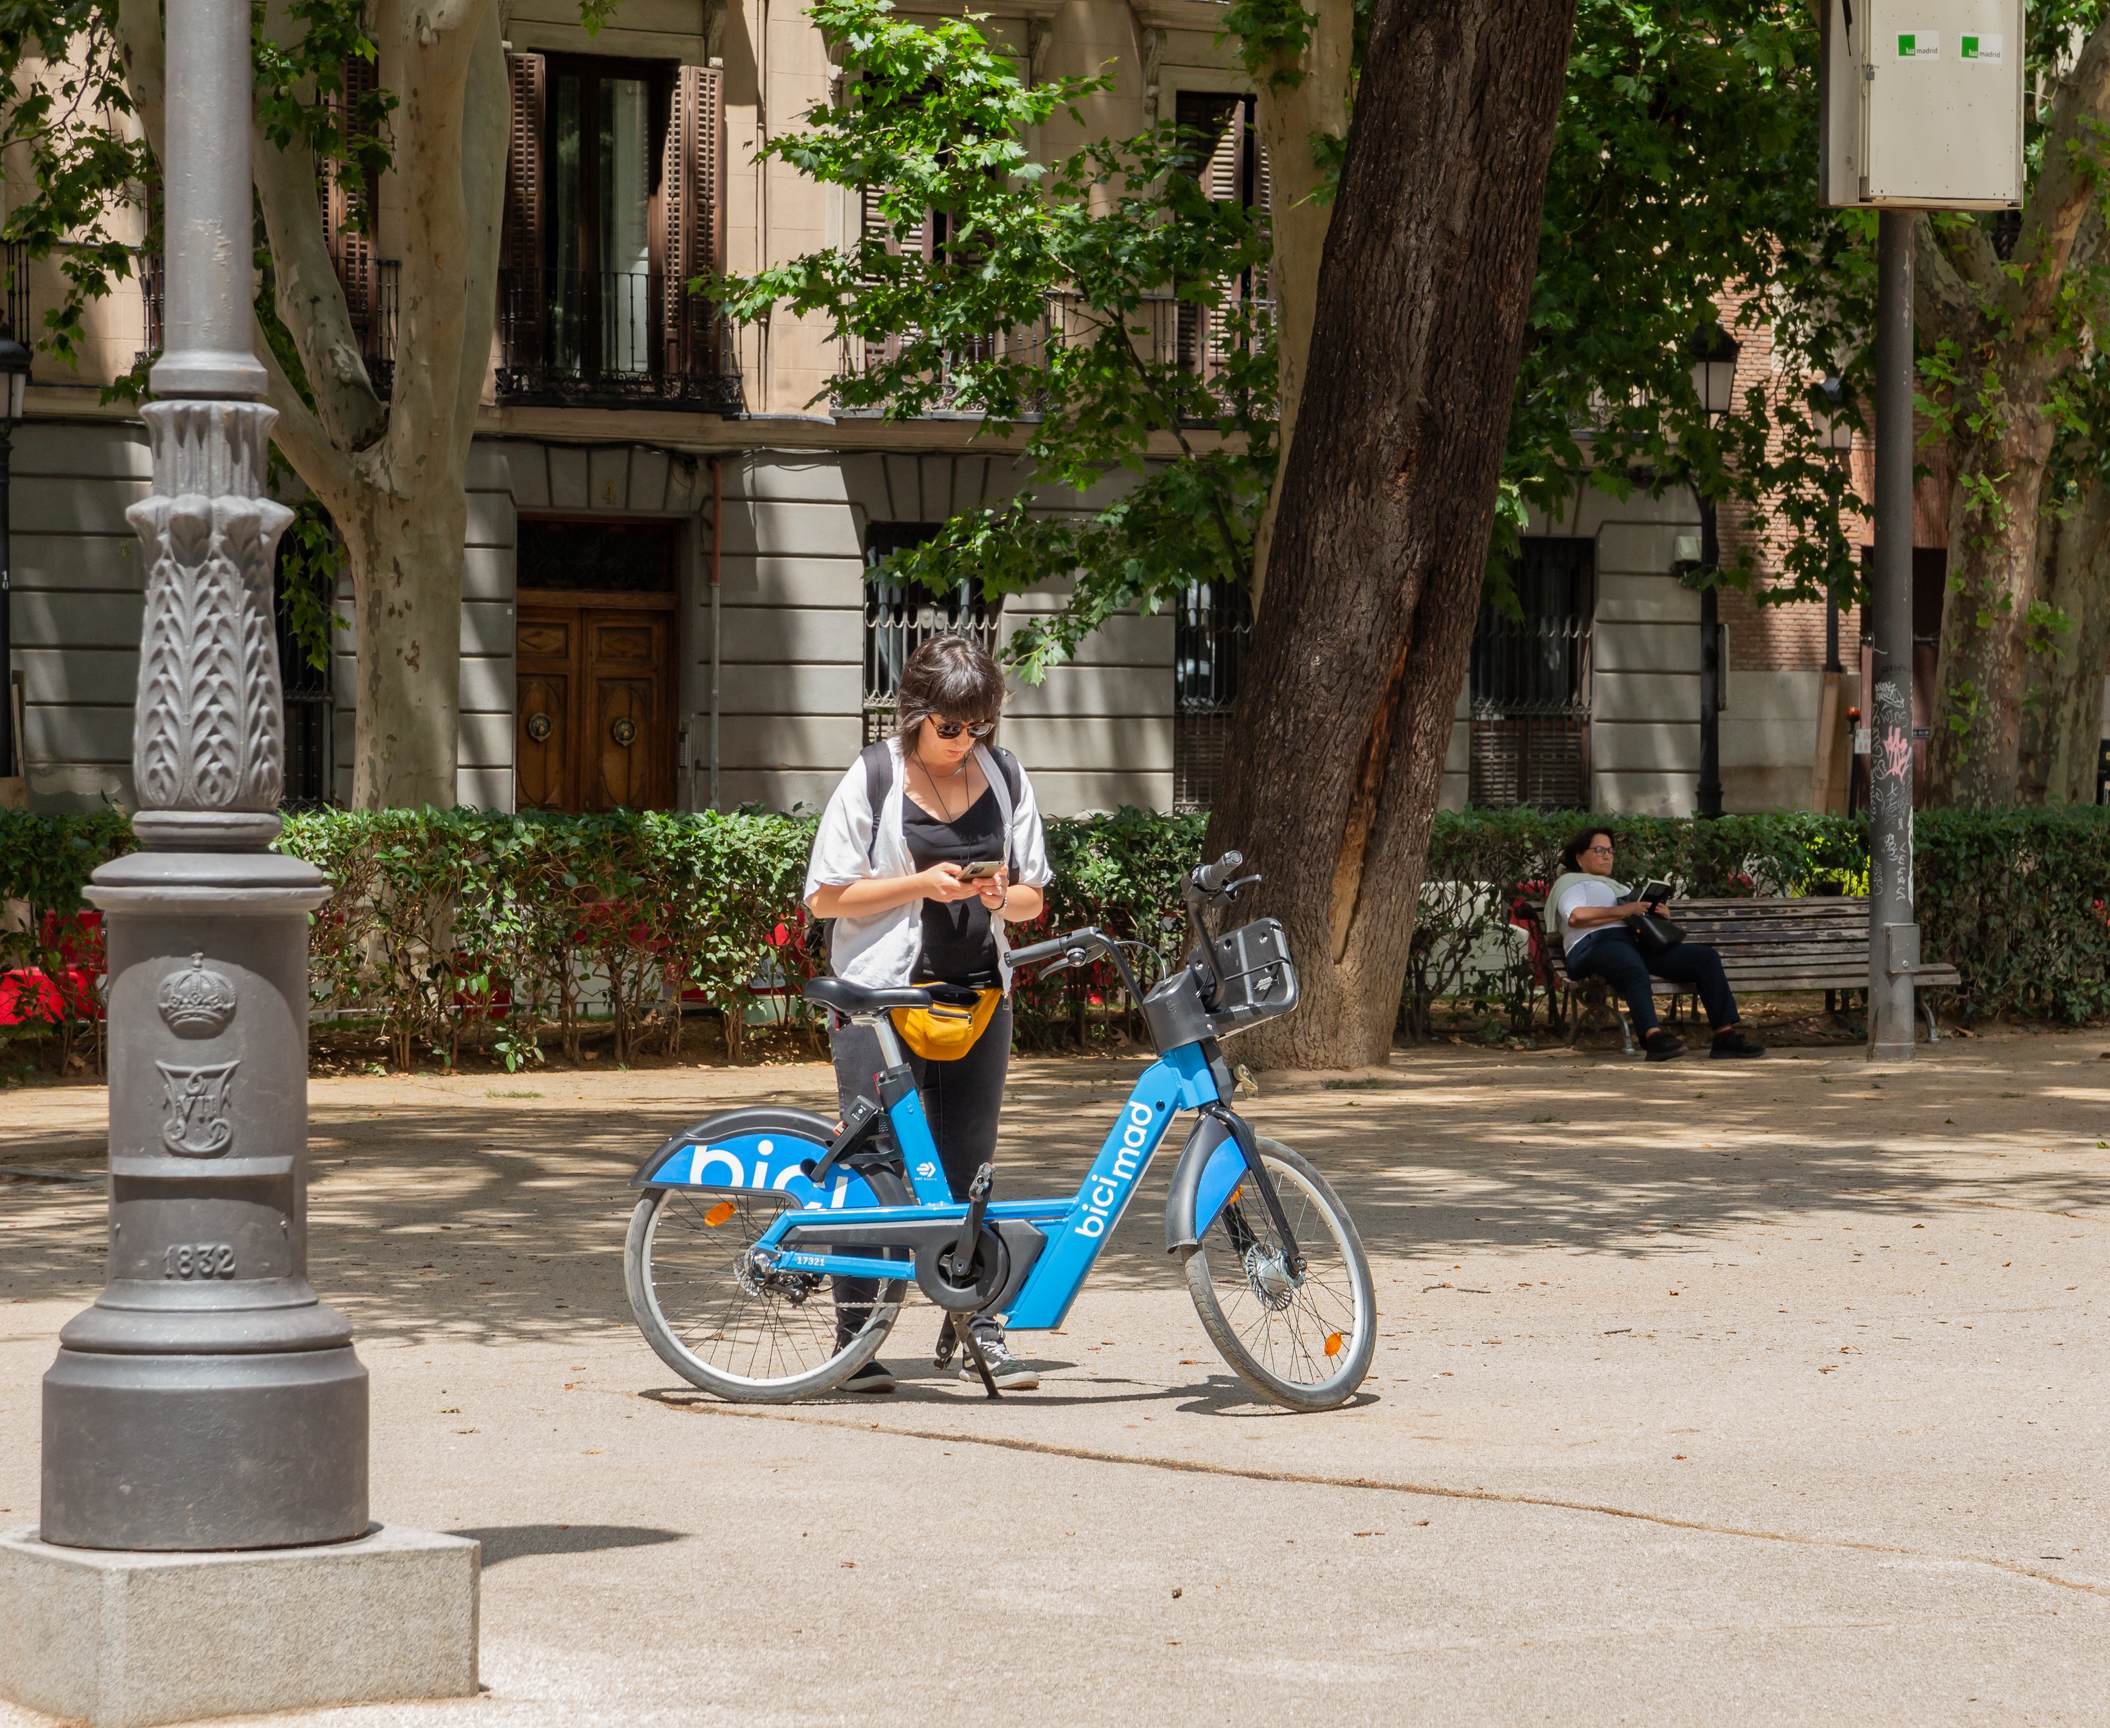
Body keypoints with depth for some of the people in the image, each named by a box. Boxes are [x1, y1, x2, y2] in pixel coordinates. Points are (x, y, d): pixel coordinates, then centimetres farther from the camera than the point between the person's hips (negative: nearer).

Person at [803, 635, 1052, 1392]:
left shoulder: (1005, 777, 8)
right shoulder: (873, 779, -4)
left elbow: (1032, 897, 12)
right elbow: (825, 895, -6)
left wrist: (1002, 894, -12)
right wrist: (920, 884, -17)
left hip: (976, 991, 4)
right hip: (881, 993, -4)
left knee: (969, 1168, 6)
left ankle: (974, 1330, 13)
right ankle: (855, 1339, 2)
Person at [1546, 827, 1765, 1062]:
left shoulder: (1618, 886, 41)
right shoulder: (1569, 881, 16)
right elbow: (1575, 916, -6)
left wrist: (1659, 912, 7)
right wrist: (1624, 911, -7)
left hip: (1635, 942, 8)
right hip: (1596, 944, -8)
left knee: (1705, 956, -10)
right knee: (1633, 969, -43)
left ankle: (1726, 1033, -20)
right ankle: (1653, 1036, -61)